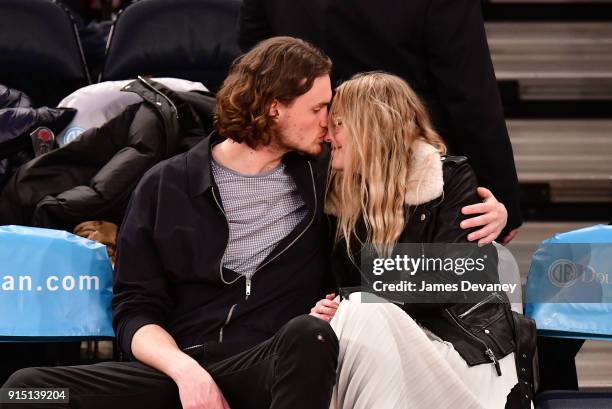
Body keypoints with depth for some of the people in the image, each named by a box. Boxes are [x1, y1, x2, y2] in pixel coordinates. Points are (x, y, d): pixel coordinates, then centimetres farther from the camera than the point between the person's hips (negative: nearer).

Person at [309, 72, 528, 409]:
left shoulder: (454, 178, -4)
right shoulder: (345, 200, 13)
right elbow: (347, 286, 10)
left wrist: (359, 308, -17)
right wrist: (329, 311, -13)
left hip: (468, 348, -4)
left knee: (365, 314, -33)